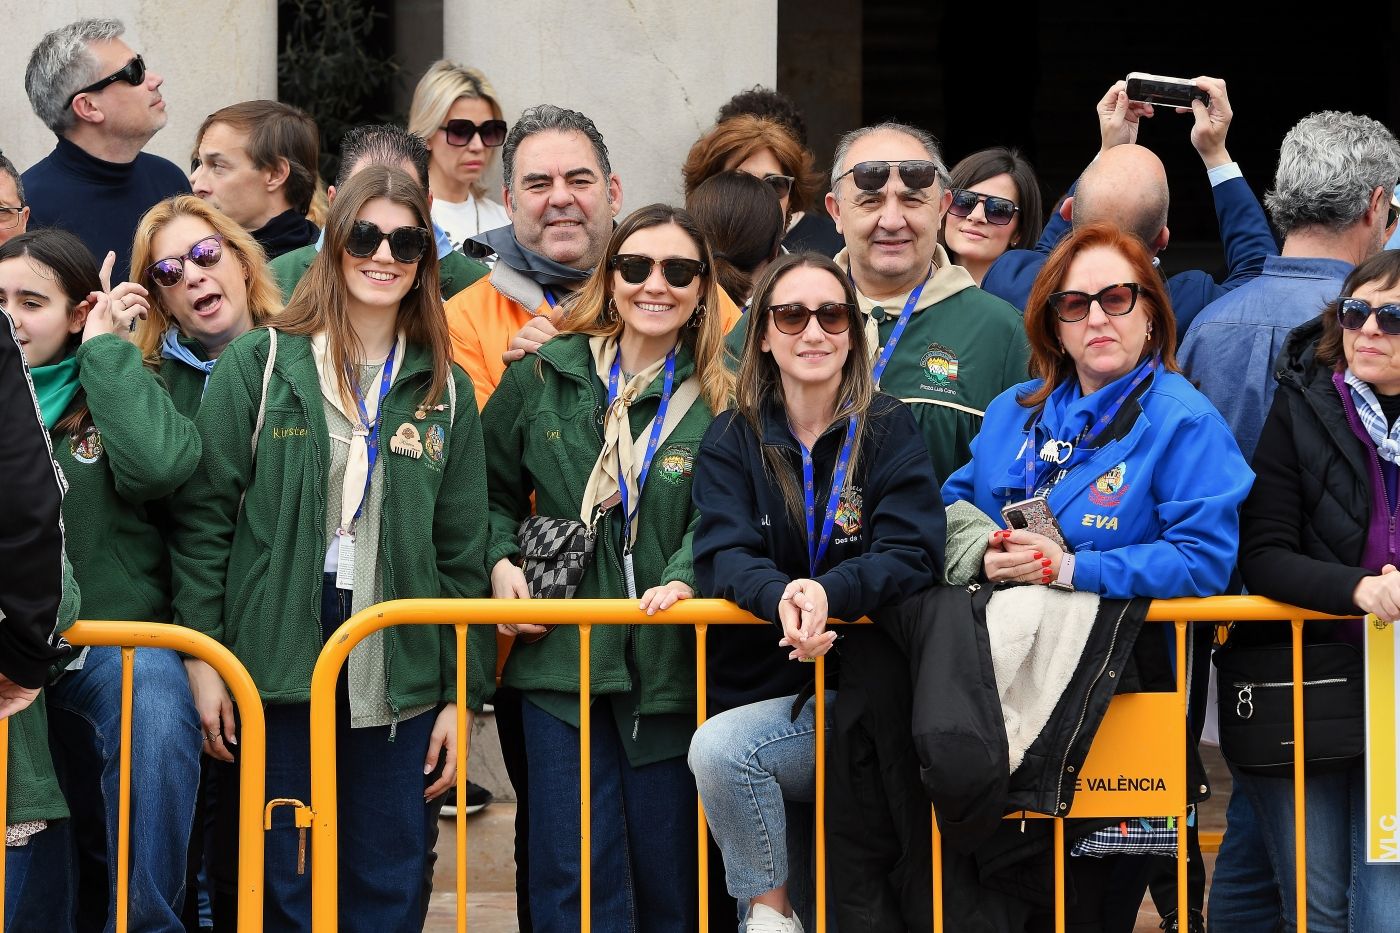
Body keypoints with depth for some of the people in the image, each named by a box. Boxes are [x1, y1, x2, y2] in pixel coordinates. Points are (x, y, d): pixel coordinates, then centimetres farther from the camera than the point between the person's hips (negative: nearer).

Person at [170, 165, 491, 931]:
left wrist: (461, 696, 5)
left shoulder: (446, 392, 10)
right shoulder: (256, 366, 2)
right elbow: (203, 515, 0)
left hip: (399, 680, 2)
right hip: (277, 663, -2)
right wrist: (201, 655, -6)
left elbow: (463, 552, 10)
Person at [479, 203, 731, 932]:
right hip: (561, 661, 0)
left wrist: (685, 578, -25)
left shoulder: (719, 402, 1)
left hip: (670, 671, 0)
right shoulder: (545, 381, 7)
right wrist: (500, 562, 2)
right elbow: (491, 491, 18)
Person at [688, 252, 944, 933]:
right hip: (762, 688, 3)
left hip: (862, 688, -3)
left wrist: (828, 593, -28)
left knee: (720, 747, -20)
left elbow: (914, 555, -9)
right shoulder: (732, 439, 7)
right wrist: (779, 597, -30)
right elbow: (722, 555, -7)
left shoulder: (890, 431, 2)